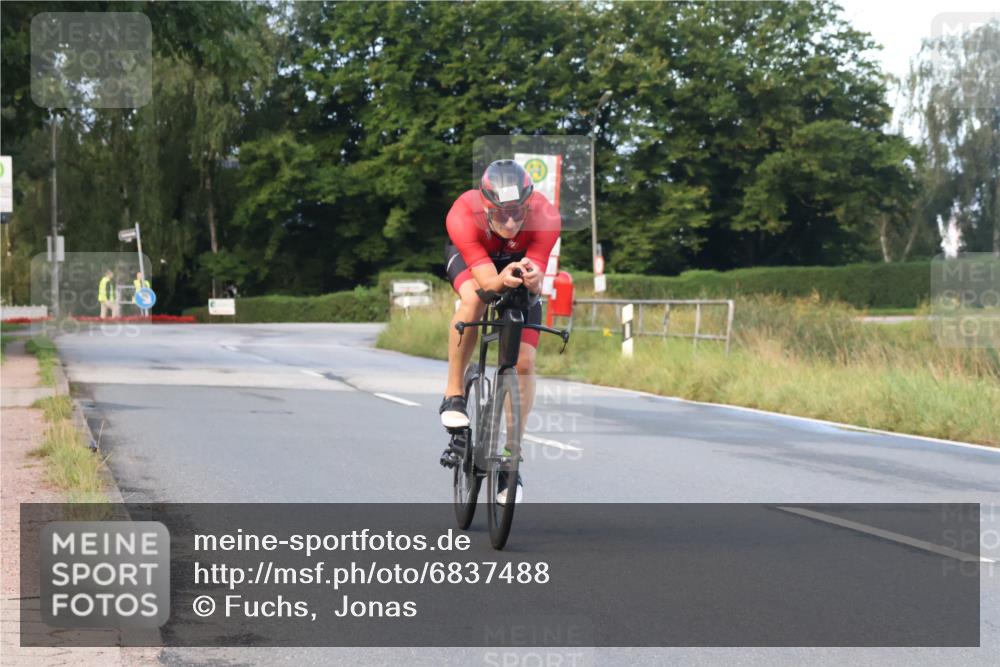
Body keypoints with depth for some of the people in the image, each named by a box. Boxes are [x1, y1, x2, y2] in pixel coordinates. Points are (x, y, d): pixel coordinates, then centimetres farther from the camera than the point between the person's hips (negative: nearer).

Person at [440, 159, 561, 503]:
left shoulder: (546, 218, -38)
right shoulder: (463, 216, -40)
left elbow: (537, 285, -38)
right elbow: (487, 281, -43)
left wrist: (531, 280, -61)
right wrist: (502, 281, -66)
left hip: (521, 260, 1)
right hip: (470, 256, -1)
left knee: (524, 363, -8)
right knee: (474, 298, -37)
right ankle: (454, 394, -18)